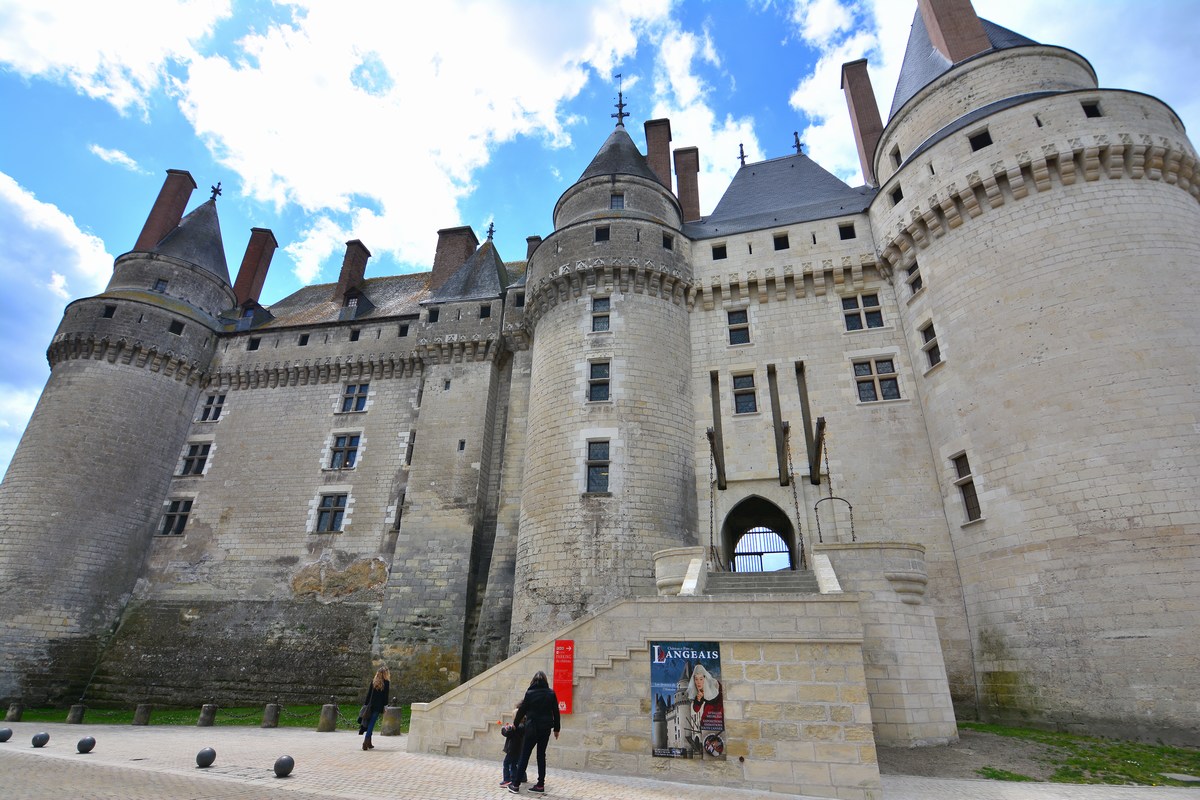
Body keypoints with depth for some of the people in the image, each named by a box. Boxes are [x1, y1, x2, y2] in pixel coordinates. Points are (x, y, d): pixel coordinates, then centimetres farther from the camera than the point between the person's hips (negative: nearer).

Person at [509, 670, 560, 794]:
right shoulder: (551, 693, 0)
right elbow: (556, 712, 4)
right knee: (541, 755, 12)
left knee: (524, 755, 5)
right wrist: (556, 729, 12)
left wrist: (515, 723, 17)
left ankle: (516, 785, 7)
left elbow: (522, 710, 1)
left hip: (532, 728, -2)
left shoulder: (530, 693, -6)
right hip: (545, 728, 2)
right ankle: (540, 784, 12)